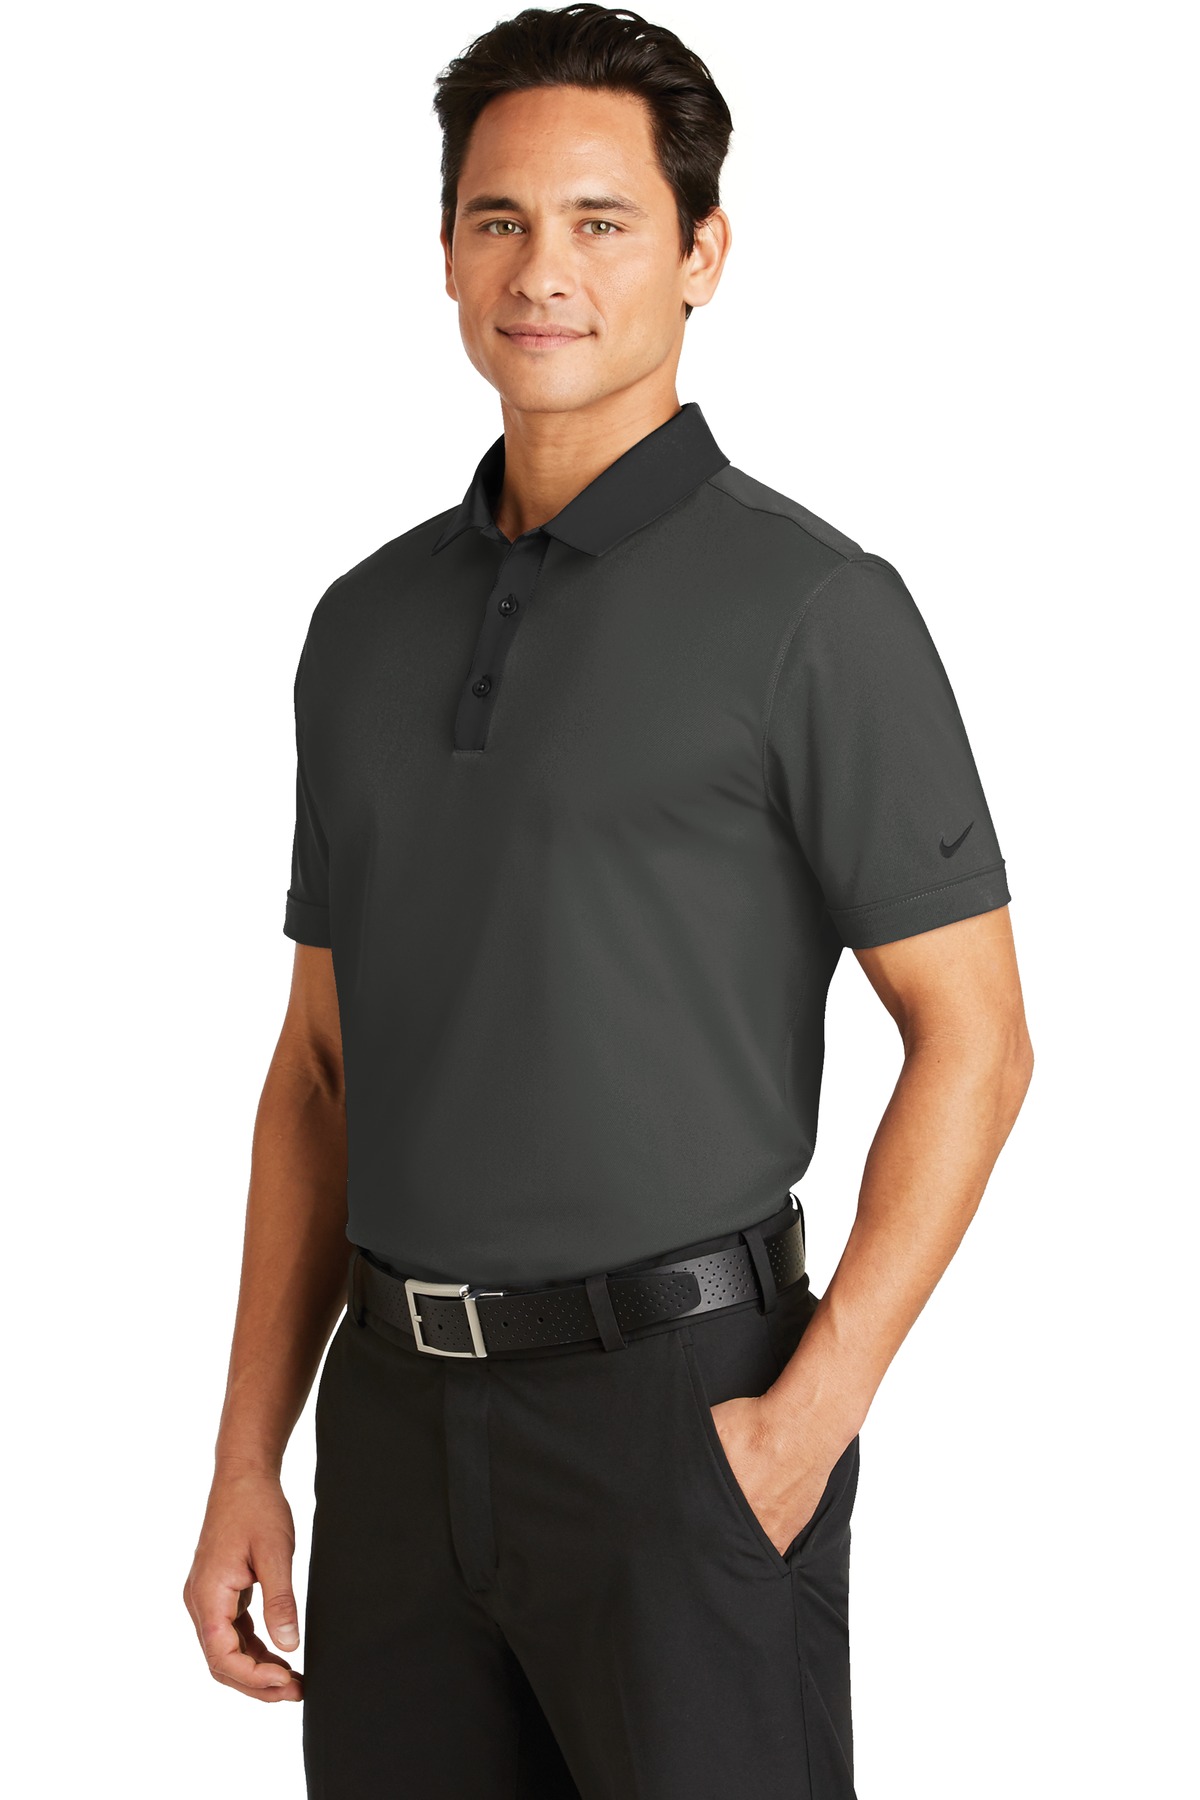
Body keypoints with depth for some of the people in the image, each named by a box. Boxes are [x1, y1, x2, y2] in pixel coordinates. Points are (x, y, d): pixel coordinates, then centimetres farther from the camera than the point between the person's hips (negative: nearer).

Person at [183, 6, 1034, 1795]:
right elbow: (321, 1065, 14)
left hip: (680, 1401, -5)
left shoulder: (812, 605, -7)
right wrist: (248, 1459, 9)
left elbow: (973, 1038, -8)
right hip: (403, 1425, 6)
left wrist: (814, 1411, -16)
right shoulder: (373, 623, 11)